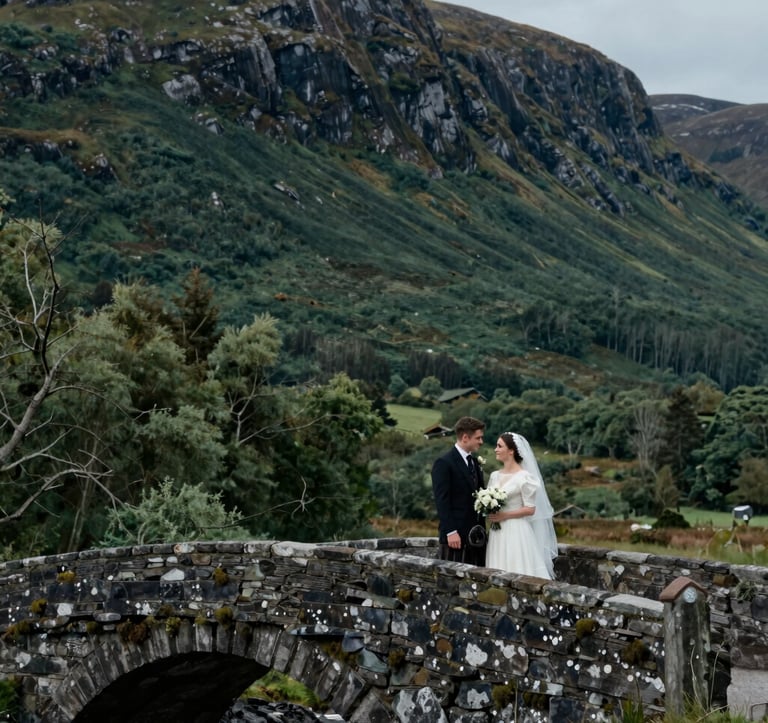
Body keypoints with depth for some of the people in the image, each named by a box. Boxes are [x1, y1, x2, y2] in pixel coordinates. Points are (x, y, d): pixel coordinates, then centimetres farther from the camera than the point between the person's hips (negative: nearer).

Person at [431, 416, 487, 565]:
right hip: (455, 535, -7)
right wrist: (450, 532, -19)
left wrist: (482, 529, 14)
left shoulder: (474, 462, 17)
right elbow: (441, 501, -13)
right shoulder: (444, 463, -8)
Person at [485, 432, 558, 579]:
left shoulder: (524, 476, -9)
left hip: (516, 533, -6)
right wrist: (489, 511, -3)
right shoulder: (494, 476, 11)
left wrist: (504, 515, -15)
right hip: (497, 534, 6)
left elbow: (530, 509, -11)